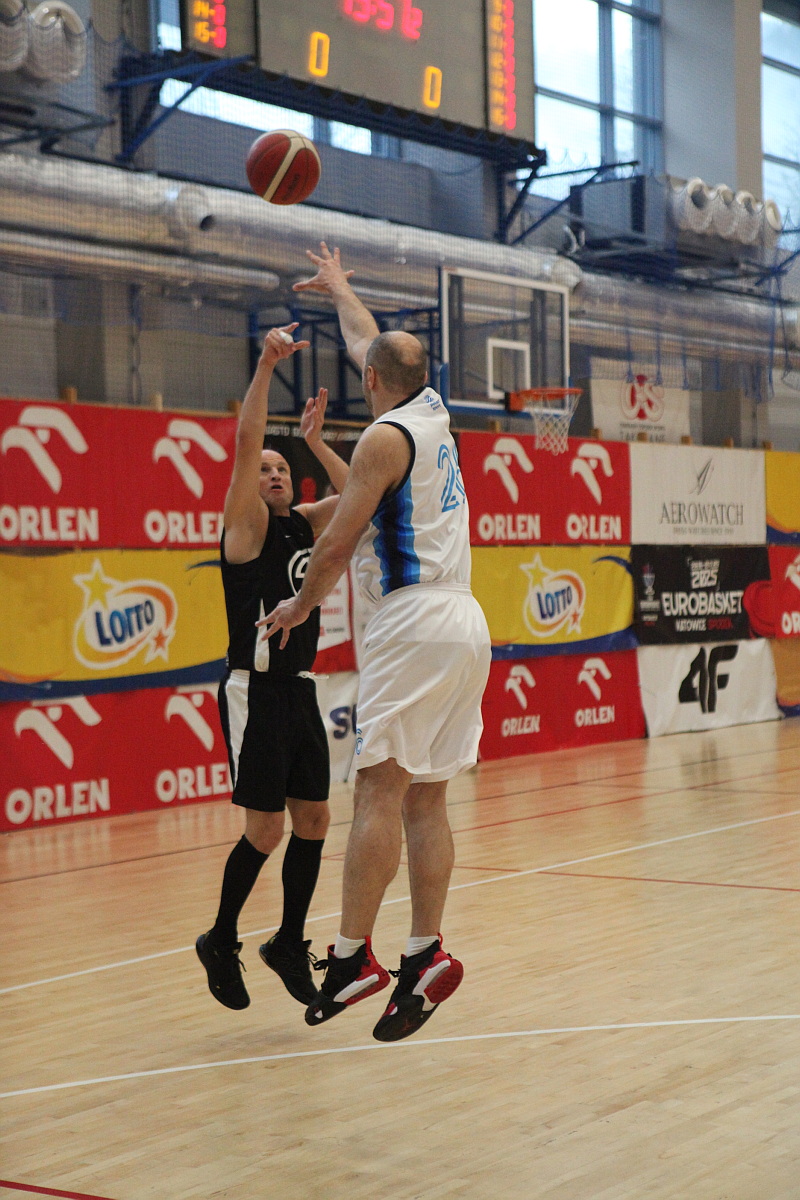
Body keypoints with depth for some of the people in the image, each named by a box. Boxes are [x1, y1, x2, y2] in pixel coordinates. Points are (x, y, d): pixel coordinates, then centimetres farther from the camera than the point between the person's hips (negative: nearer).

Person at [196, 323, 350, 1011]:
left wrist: (314, 439, 6)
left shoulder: (305, 523, 14)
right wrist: (267, 365, -22)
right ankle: (222, 942, 12)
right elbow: (246, 443, -17)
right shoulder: (245, 523, -5)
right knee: (267, 827, -6)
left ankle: (290, 943, 20)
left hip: (300, 689, 7)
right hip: (256, 690, -7)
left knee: (313, 819, 7)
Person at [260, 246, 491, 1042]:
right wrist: (339, 290, 50)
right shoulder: (432, 414, 16)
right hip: (463, 624, 8)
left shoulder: (385, 437, -7)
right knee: (425, 799, 7)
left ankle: (353, 955, -12)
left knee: (380, 790, -10)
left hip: (412, 625, -8)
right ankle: (424, 957, 4)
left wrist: (299, 605, 9)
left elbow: (338, 541, -8)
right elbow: (372, 345, 34)